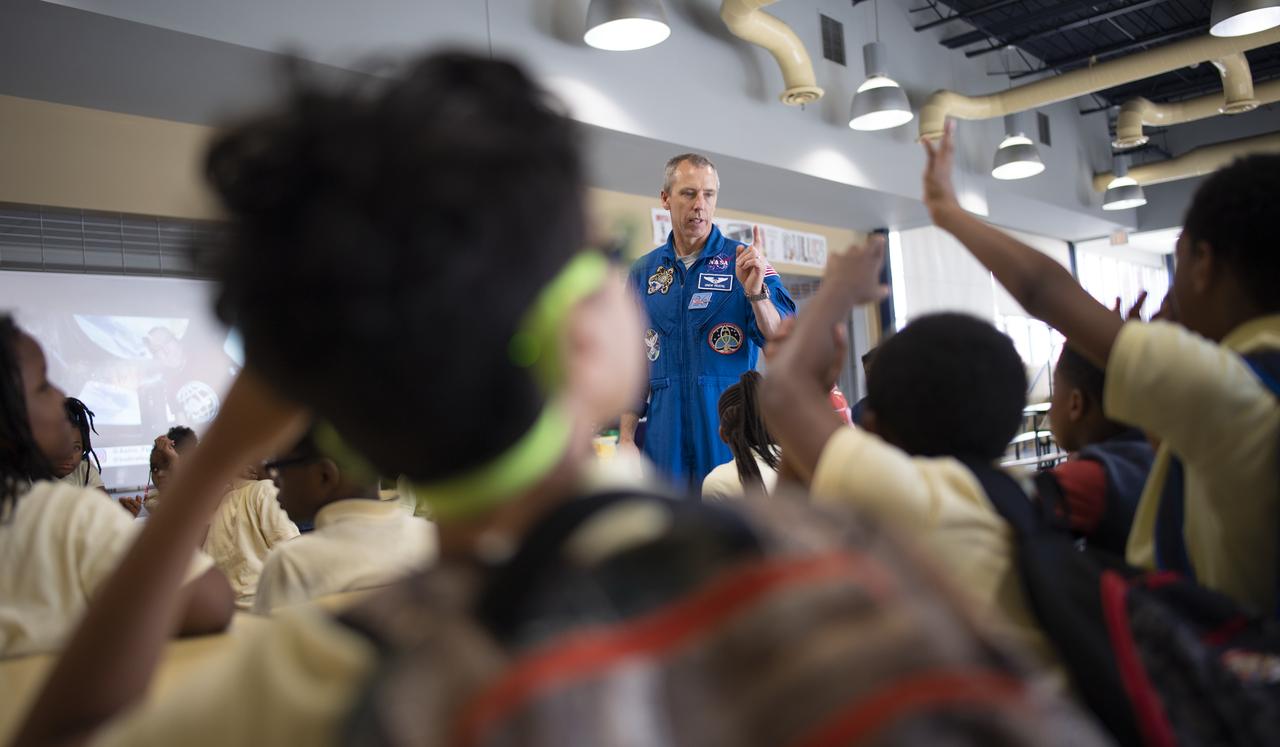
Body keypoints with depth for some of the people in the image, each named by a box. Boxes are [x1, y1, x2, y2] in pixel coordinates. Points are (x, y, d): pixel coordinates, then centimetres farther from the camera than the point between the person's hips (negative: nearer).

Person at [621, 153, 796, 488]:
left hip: (730, 434, -2)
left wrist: (756, 293, -27)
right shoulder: (643, 271, 9)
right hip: (666, 436, 2)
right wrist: (626, 437, 5)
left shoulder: (744, 262, 0)